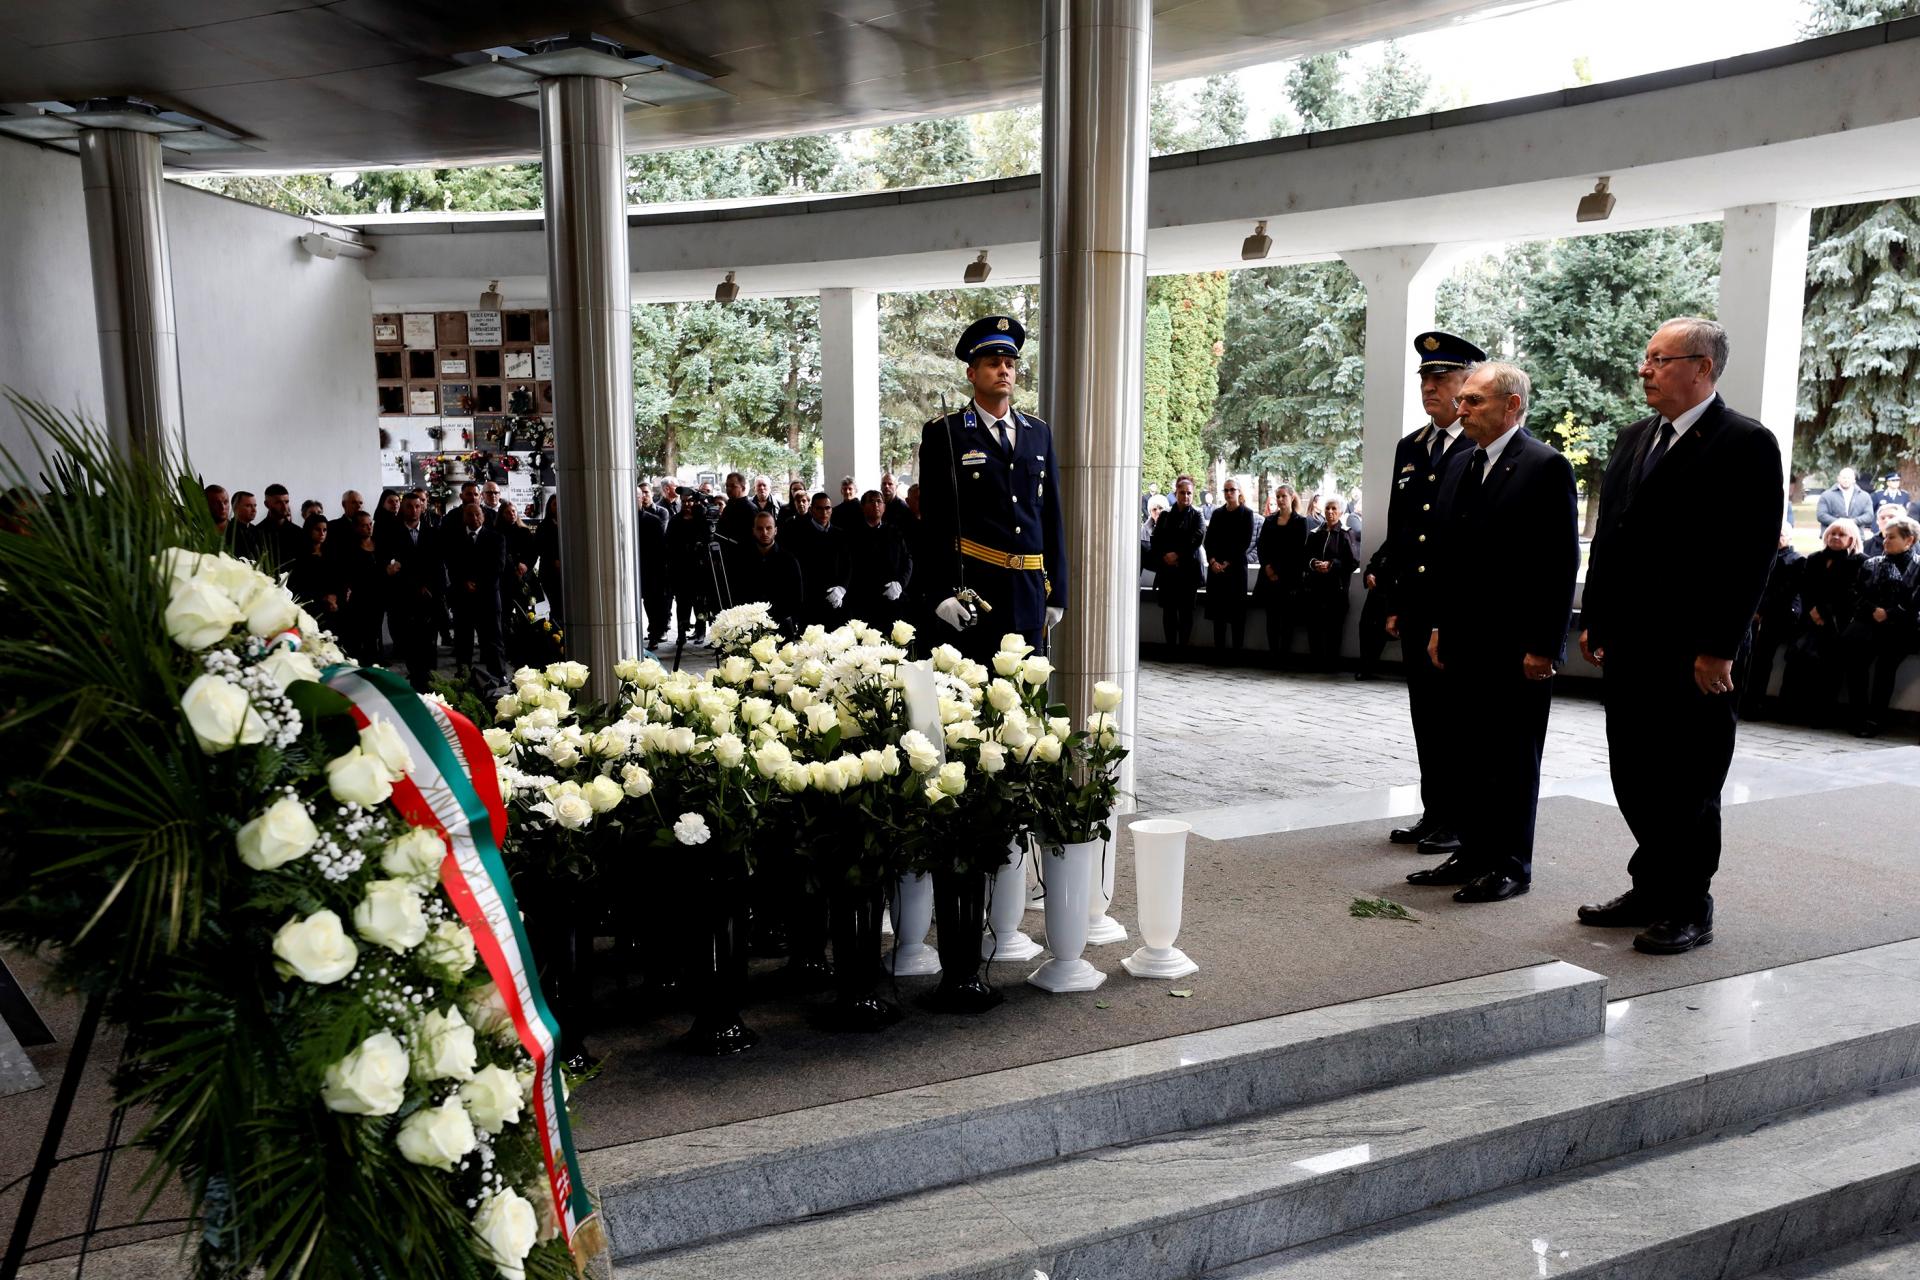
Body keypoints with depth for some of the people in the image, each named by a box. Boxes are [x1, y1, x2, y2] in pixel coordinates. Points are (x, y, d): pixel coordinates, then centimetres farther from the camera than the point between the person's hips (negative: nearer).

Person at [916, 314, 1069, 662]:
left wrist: (1056, 593, 10)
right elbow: (933, 522, -4)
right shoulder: (943, 434, 0)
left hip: (1029, 596, 5)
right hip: (969, 592, -4)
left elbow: (1052, 517, 14)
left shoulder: (1039, 433, 14)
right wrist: (941, 593, -12)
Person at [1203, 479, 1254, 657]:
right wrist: (1212, 561, -8)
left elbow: (1245, 542, -6)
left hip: (1236, 567, -4)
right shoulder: (1217, 513, 14)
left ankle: (1237, 649, 1)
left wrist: (1227, 562, -12)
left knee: (1236, 609, -3)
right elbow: (1209, 539, 8)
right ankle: (1219, 651, 8)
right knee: (1218, 609, 4)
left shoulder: (1246, 513, 2)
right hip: (1216, 567, 4)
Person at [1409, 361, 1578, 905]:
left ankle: (1511, 866, 14)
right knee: (1469, 755, 13)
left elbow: (1562, 565, -12)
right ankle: (1473, 853, 24)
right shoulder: (1458, 467, 12)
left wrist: (1543, 646, -15)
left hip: (1516, 648, -7)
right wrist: (1439, 627, 13)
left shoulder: (1546, 468, -10)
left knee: (1513, 761, 3)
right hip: (1463, 644, 7)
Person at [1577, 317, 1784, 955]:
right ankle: (1652, 889, 28)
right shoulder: (1634, 438, 13)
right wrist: (1594, 620, 12)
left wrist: (1719, 650, -17)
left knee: (1689, 785, 3)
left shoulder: (1747, 445, -9)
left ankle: (1688, 909, 17)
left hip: (1695, 655, -7)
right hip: (1629, 644, 7)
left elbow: (1752, 554, -14)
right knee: (1633, 777, 13)